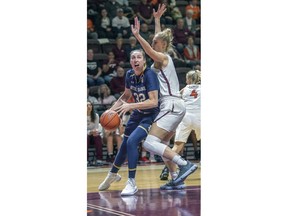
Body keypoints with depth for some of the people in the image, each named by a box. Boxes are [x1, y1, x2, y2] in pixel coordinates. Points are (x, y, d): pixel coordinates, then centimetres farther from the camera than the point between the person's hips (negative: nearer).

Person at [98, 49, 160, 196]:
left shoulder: (150, 74, -24)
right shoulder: (129, 74, -4)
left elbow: (154, 102, -32)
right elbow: (126, 95, 14)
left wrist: (130, 106, -36)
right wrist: (112, 109, 3)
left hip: (151, 115, -7)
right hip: (138, 114, 7)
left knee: (132, 141, -24)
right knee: (125, 144, 18)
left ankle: (132, 183, -14)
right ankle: (113, 174, 43)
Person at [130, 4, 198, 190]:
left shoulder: (163, 57, -4)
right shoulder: (165, 57, 20)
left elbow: (150, 51, -26)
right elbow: (160, 38, 37)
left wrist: (138, 36, -38)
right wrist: (157, 19, 41)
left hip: (171, 106, -10)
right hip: (175, 106, 10)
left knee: (150, 143, -18)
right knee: (162, 145, 16)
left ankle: (185, 165, -27)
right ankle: (177, 180, 10)